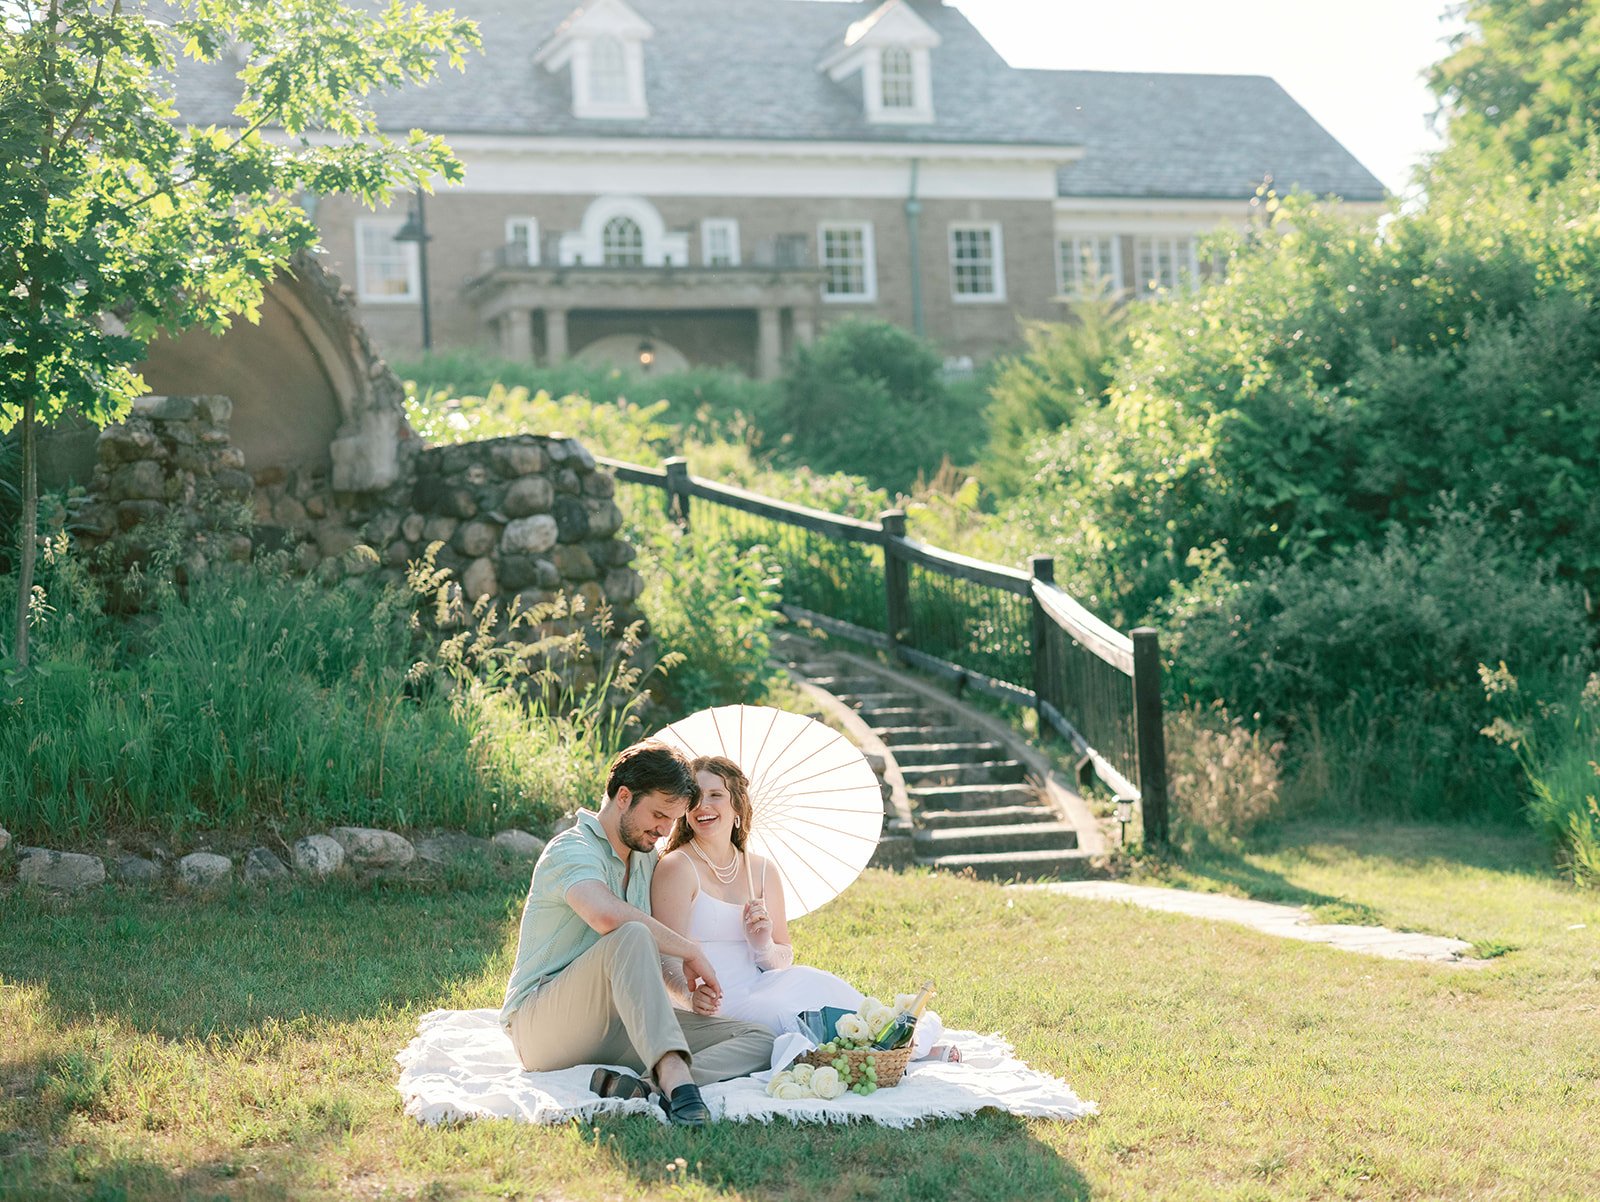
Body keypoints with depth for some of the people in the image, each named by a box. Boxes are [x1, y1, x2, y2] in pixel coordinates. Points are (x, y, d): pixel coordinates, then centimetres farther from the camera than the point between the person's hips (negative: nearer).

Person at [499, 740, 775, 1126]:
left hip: (617, 1026, 8)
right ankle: (674, 1075, -51)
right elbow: (607, 916, -33)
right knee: (630, 937, -37)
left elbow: (659, 953, 23)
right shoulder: (573, 849, -11)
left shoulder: (647, 859, 18)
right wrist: (690, 950, -23)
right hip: (541, 1021, -8)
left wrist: (686, 988, 1)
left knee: (760, 1040, -10)